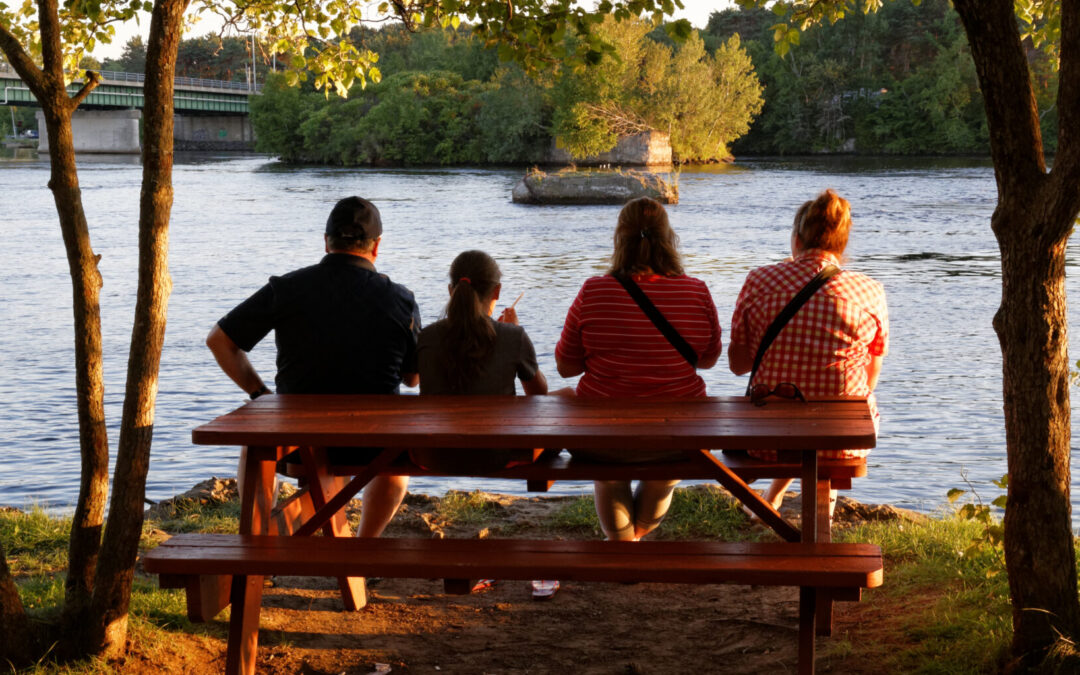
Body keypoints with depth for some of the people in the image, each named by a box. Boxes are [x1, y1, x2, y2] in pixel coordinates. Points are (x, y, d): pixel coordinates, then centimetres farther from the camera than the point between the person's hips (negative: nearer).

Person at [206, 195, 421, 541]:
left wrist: (260, 392, 10)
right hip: (370, 447, 0)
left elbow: (219, 341, -1)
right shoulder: (401, 300, -8)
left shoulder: (286, 289, -9)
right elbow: (413, 378, 5)